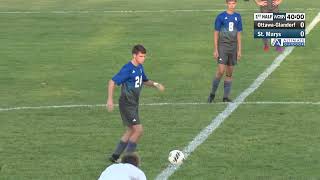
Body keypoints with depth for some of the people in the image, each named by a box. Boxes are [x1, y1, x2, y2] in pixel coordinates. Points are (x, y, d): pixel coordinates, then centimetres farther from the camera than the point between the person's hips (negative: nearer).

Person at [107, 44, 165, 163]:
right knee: (138, 130, -12)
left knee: (131, 131, 16)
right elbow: (112, 82, -19)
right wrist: (110, 99, -24)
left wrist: (155, 84, 3)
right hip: (127, 105, -9)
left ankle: (115, 156, 26)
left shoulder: (140, 67, 7)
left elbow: (144, 81, 23)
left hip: (134, 104, 9)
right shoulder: (127, 69, -19)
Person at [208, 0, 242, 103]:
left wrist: (239, 50, 7)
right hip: (222, 46, -4)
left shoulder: (238, 17, 8)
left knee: (229, 73, 6)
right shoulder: (221, 17, -3)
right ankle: (212, 93, 1)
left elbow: (239, 34, 12)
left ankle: (226, 97, 11)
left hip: (233, 47, 4)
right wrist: (215, 50, -6)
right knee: (221, 71, -13)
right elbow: (216, 33, -2)